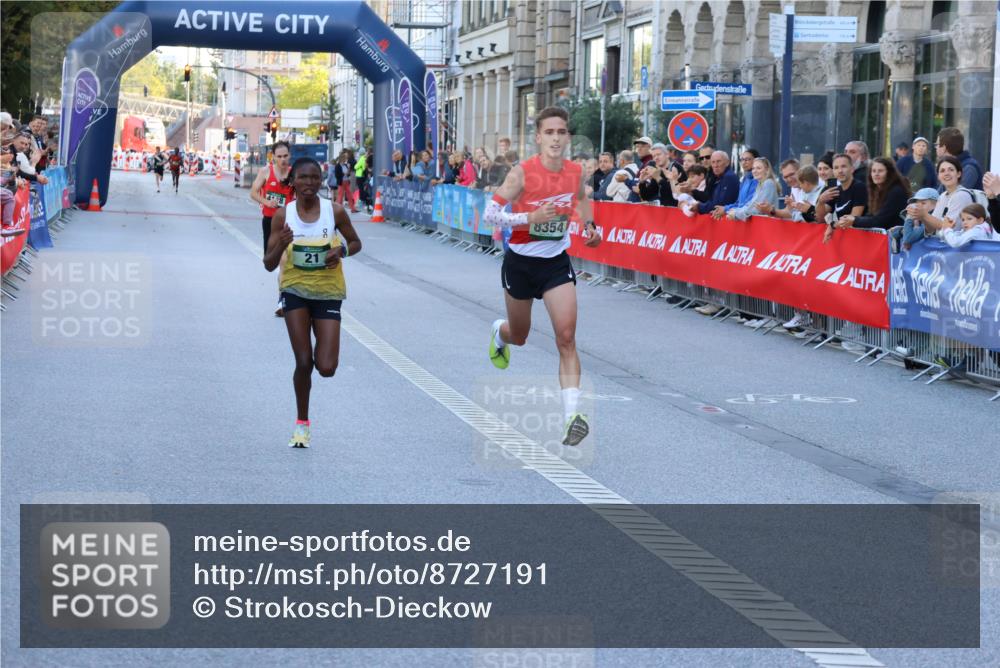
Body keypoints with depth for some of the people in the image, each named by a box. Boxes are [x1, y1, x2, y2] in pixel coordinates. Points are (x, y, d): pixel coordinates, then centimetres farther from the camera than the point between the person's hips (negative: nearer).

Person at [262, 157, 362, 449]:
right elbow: (269, 265, -4)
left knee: (326, 368, -8)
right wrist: (281, 245, -25)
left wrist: (341, 250, -13)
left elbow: (356, 243, 10)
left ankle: (321, 348, 31)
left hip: (328, 291, 0)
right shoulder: (283, 215, -6)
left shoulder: (335, 211, -6)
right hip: (295, 290, 0)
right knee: (303, 363, -6)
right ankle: (302, 423, 15)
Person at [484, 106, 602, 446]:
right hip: (521, 262, -2)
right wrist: (530, 217, -30)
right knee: (519, 336, 18)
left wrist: (589, 226, 3)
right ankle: (499, 333, 58)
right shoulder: (522, 173, -19)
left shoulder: (576, 172, -5)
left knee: (566, 338, -14)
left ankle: (571, 415, -19)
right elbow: (490, 213, -18)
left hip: (557, 263, 2)